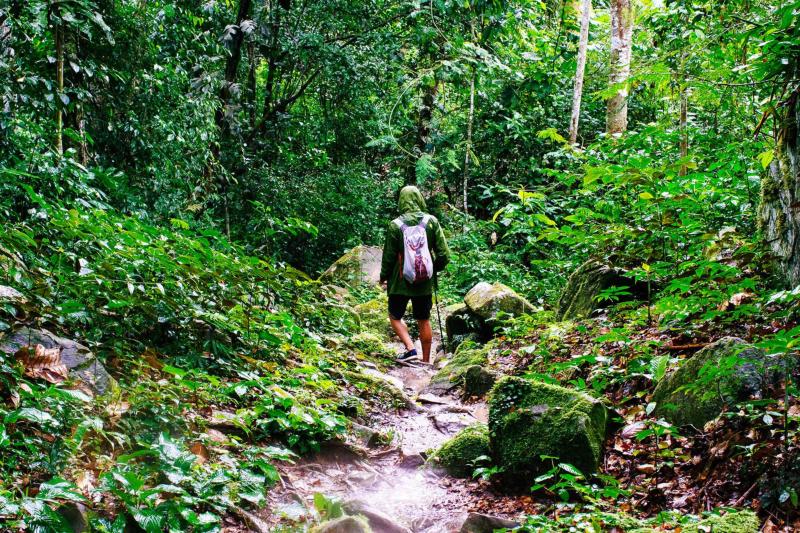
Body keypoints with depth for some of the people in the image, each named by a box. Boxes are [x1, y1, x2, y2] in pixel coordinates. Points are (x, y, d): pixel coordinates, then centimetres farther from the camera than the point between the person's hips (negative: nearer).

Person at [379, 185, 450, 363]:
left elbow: (388, 257, -6)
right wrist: (433, 269, 12)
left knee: (395, 316, 15)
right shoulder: (432, 221, -6)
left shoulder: (395, 225, -12)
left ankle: (410, 348, -3)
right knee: (424, 321, 14)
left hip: (400, 282, -2)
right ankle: (426, 360, 19)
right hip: (425, 283, 3)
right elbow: (444, 255, -7)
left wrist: (383, 277, 10)